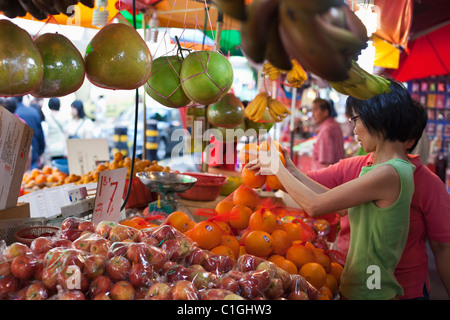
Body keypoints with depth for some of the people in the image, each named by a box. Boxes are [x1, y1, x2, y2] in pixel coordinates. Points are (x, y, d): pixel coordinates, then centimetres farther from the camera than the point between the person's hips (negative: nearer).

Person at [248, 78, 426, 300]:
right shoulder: (397, 169, 7)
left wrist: (278, 168, -5)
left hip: (369, 292, -8)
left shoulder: (388, 174, -23)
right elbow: (342, 207, 11)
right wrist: (291, 171, 12)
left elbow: (313, 205, -19)